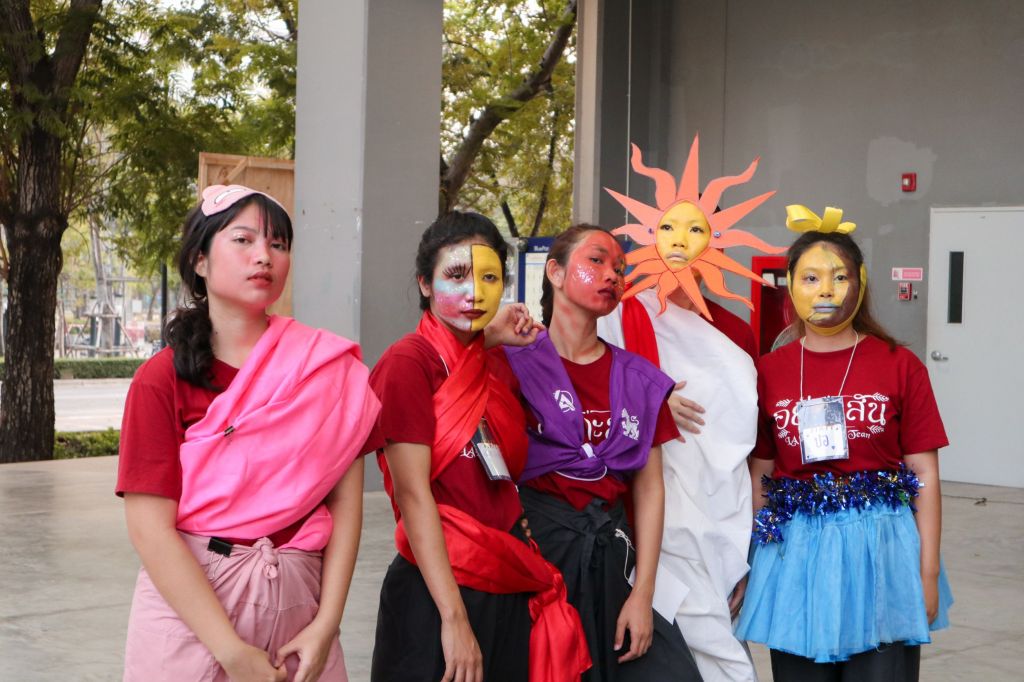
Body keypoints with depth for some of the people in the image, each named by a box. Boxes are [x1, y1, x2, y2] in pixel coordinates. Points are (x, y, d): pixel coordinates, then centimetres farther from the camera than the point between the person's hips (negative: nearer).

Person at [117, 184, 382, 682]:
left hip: (298, 602, 2)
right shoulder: (162, 380, -5)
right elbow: (150, 528, -12)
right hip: (188, 598, -2)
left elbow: (345, 500, -3)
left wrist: (327, 623, -14)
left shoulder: (330, 367, 1)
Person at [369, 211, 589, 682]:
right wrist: (453, 617, -22)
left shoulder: (496, 365, 9)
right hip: (437, 590, -7)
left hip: (510, 588, 7)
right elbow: (413, 494, -17)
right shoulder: (409, 363, -12)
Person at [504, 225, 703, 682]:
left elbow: (649, 489, 5)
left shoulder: (639, 379, 8)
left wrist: (642, 593, -1)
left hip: (610, 552, 4)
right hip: (535, 545, -4)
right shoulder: (515, 362, -3)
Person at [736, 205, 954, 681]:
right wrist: (749, 564, 7)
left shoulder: (900, 366, -3)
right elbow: (759, 475, 8)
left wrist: (927, 572, -4)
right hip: (795, 552, 2)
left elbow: (924, 474, -2)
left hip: (879, 547, -1)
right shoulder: (768, 371, 2)